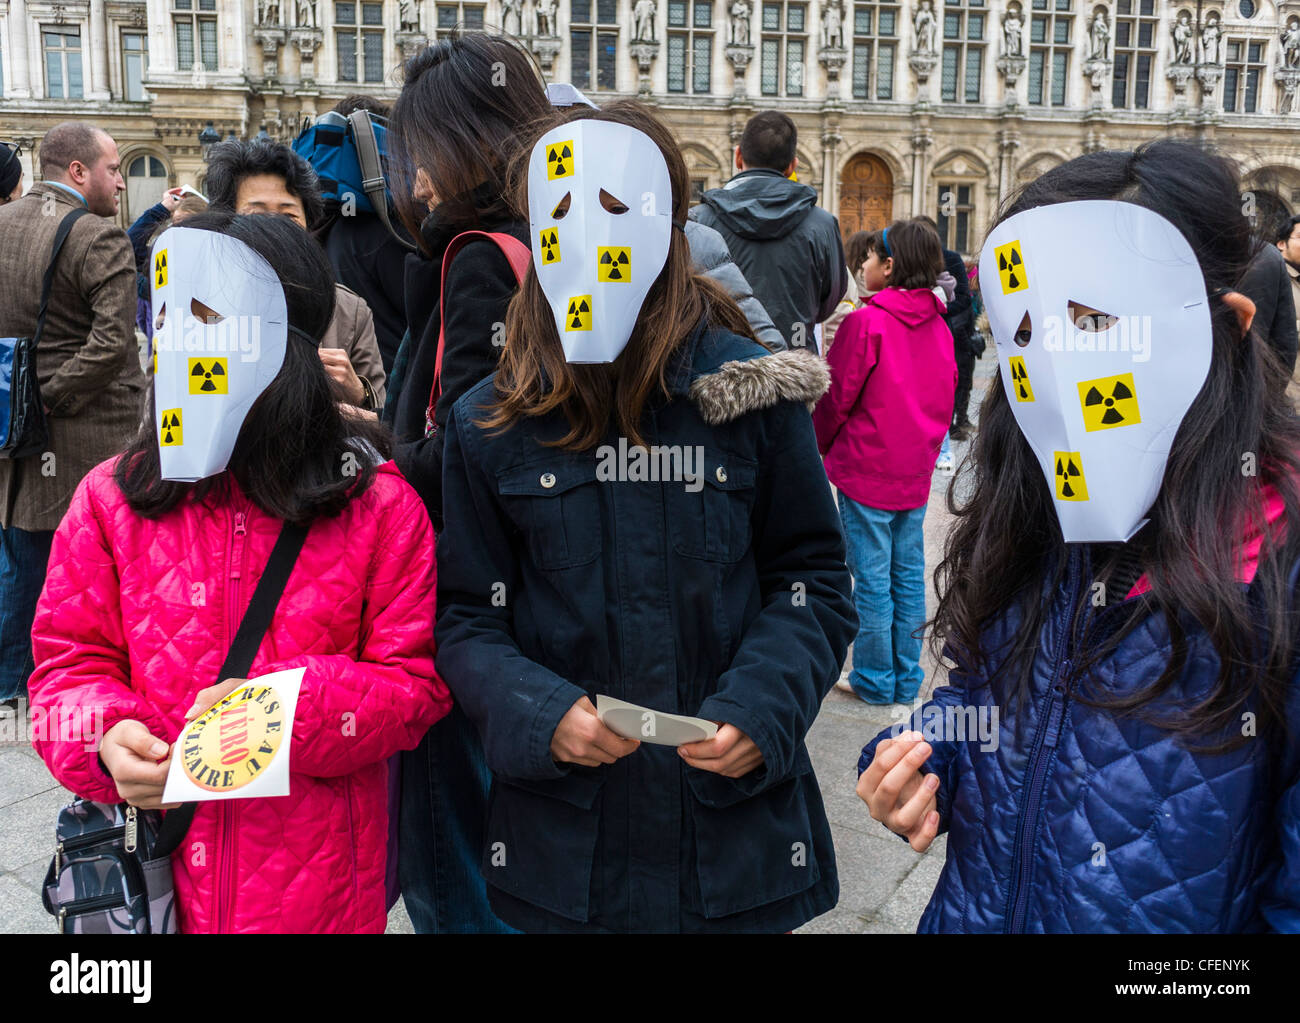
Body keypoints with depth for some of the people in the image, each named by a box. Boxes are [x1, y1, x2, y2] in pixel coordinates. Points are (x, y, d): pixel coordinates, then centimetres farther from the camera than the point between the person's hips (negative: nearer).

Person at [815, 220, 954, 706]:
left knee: (872, 576, 3)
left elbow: (837, 394, -10)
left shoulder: (866, 321, -15)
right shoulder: (939, 326, 4)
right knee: (909, 573, 13)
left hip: (868, 466, -6)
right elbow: (946, 394, 11)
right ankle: (906, 678, 23)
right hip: (917, 470, 7)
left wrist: (821, 443, 6)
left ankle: (875, 679, 13)